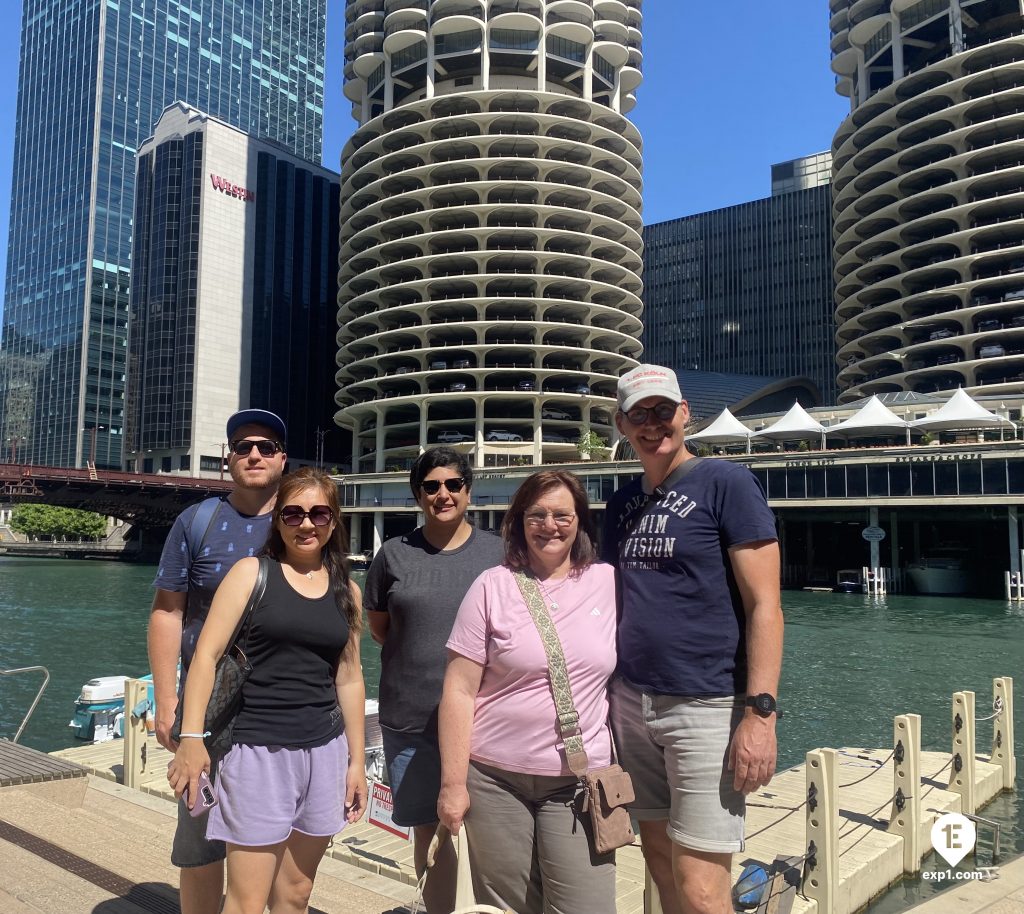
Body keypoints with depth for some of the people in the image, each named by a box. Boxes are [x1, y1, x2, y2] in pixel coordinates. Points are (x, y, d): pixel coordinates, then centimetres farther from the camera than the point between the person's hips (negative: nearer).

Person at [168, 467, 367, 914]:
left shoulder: (347, 591, 9)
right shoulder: (252, 572, -2)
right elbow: (206, 654, -7)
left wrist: (357, 761, 14)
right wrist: (191, 738, -15)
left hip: (325, 751, 4)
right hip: (258, 750, -4)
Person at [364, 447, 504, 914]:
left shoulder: (497, 552, 1)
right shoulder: (394, 554, 3)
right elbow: (377, 625, 13)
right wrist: (420, 655, 3)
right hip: (411, 717, 1)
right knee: (428, 828, 13)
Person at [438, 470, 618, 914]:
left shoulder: (609, 583, 2)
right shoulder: (492, 587, -3)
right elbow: (460, 690, -4)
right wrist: (453, 783, -6)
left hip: (580, 782, 1)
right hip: (495, 778, -1)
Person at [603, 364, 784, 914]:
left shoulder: (725, 483, -6)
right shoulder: (623, 502, 12)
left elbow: (764, 605, -10)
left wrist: (760, 711, -18)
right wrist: (605, 692, 11)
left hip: (707, 706, -6)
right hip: (632, 703, 6)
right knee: (659, 864, 14)